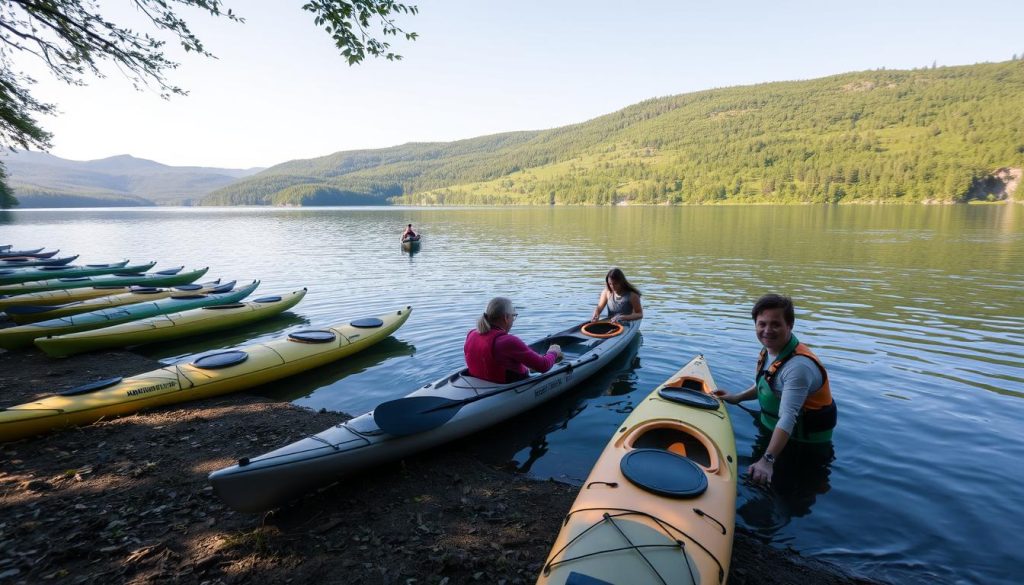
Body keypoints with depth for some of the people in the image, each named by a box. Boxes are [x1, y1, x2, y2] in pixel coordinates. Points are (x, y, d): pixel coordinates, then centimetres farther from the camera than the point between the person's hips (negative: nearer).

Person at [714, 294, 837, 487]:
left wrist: (768, 460, -49)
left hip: (805, 442, -8)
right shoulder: (768, 350, -4)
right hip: (771, 430, 8)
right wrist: (738, 397, 5)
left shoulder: (798, 366, -33)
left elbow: (788, 419, -42)